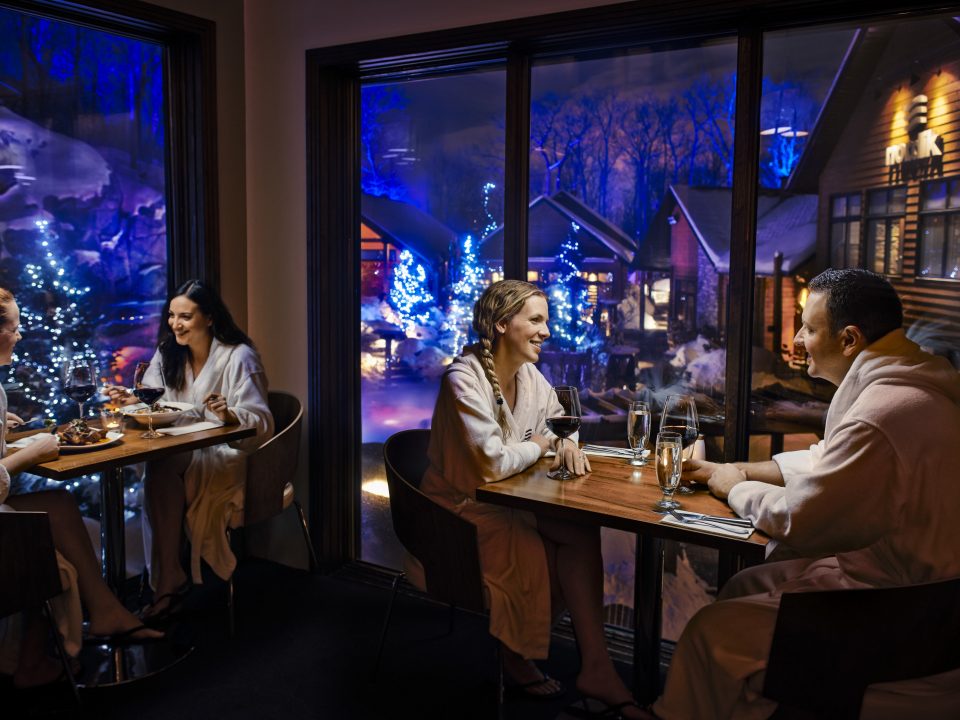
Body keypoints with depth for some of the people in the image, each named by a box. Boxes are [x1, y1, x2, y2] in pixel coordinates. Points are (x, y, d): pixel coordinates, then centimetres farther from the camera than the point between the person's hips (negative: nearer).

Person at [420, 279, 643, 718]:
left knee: (583, 534, -14)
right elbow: (493, 463, -28)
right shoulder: (464, 380, -22)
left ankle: (595, 668, -7)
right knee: (530, 551, -27)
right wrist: (539, 445, -9)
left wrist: (566, 443, -6)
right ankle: (518, 659, 0)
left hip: (508, 499, 7)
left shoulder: (529, 375, 2)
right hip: (461, 505, -7)